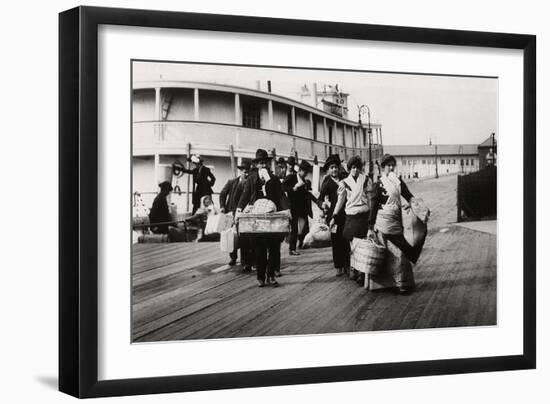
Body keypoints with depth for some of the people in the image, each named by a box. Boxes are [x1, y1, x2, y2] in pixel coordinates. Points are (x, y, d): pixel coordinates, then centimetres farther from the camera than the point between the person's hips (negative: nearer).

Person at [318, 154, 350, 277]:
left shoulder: (344, 179, 11)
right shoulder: (327, 183, 3)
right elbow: (319, 199, -4)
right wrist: (322, 204, -22)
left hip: (345, 214, 2)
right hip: (333, 215, -2)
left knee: (346, 241, -2)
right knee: (336, 241, 1)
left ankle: (347, 265, 8)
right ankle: (338, 267, 10)